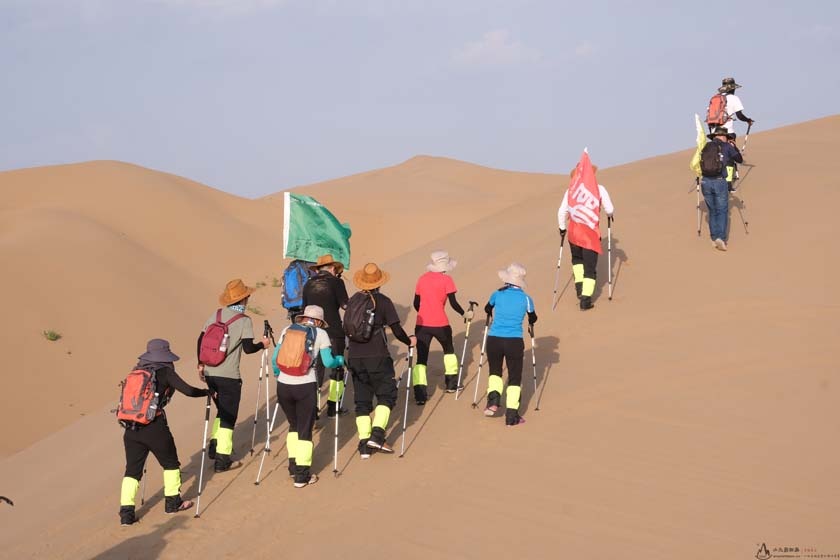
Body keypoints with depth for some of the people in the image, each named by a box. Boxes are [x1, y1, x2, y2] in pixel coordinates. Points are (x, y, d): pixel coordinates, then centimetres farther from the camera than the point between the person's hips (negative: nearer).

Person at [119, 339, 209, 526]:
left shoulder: (136, 371, 12)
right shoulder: (164, 372, -2)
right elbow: (188, 391, -4)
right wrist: (207, 392, 13)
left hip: (130, 427, 4)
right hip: (154, 427, -4)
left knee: (132, 469, 8)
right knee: (170, 463, 18)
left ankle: (126, 512, -1)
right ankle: (173, 501, 27)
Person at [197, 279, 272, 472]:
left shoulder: (216, 315, 7)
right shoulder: (244, 321, -8)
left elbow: (201, 340, 8)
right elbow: (248, 348, -14)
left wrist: (201, 364, 17)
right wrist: (263, 344, 5)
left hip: (210, 373, 6)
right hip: (228, 376, -6)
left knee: (222, 409, 24)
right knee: (228, 416, 3)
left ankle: (214, 445, 19)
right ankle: (222, 459, 2)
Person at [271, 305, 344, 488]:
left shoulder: (288, 330, 13)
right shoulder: (320, 333, 5)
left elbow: (275, 358, 12)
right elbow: (328, 362, -2)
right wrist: (340, 360, 19)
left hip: (283, 385, 3)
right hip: (305, 386, -3)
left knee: (293, 425, 23)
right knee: (305, 429, 5)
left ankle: (293, 465, 24)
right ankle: (302, 475, 4)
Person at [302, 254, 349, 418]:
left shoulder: (308, 285, 9)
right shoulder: (336, 282, -3)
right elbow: (345, 305, -8)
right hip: (334, 331, -3)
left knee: (315, 368, 7)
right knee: (337, 367, 10)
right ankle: (333, 406, 12)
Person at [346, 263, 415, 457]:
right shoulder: (383, 301, -3)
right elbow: (396, 330, -4)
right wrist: (409, 341, 15)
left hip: (355, 357, 4)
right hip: (377, 356, -4)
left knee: (362, 400, 8)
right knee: (386, 395, 6)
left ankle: (364, 444, 2)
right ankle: (377, 435, -11)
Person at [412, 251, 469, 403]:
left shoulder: (422, 279, 10)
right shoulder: (446, 279, -3)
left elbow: (416, 303, 14)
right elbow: (453, 303, -7)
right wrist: (464, 314, 9)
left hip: (422, 324, 2)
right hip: (440, 324, -2)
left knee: (421, 358, 1)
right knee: (448, 350, 25)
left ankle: (420, 393, -13)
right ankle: (451, 383, 32)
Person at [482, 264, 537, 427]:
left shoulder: (497, 295, 1)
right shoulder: (526, 299, -1)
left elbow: (487, 309, 22)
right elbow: (533, 318, 16)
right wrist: (530, 321, 40)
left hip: (494, 339, 1)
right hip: (514, 342, -1)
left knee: (495, 371, 24)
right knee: (514, 377, 8)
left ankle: (493, 399, 2)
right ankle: (512, 416, 5)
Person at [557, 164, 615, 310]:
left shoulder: (570, 190, 2)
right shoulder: (599, 189, -2)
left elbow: (562, 212, 0)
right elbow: (610, 210, 0)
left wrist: (562, 228, 16)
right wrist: (609, 215, 24)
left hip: (573, 232, 2)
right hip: (591, 233, -2)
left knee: (577, 259, 30)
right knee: (590, 268, 5)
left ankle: (579, 287, 18)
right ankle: (585, 300, -4)